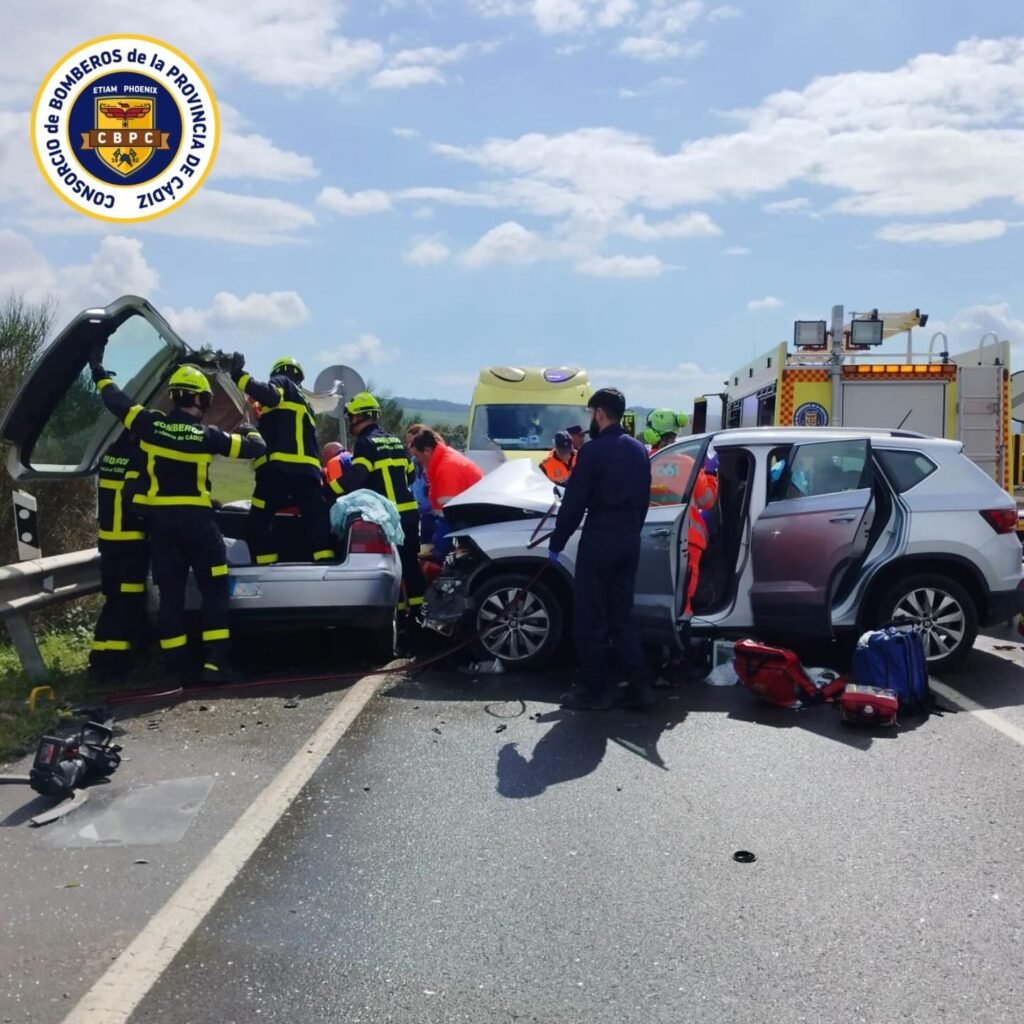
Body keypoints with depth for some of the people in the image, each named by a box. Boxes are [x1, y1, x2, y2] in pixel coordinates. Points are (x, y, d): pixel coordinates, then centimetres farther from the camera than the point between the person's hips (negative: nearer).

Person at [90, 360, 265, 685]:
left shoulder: (151, 424, -2)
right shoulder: (207, 435, -7)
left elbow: (116, 400, 11)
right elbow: (256, 448, 1)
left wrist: (99, 372, 29)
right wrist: (251, 432, 24)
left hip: (159, 519, 4)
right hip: (196, 519, -4)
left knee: (170, 593, 10)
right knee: (213, 589, 2)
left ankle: (176, 665, 12)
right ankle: (215, 661, -6)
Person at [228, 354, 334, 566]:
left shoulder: (282, 383, 12)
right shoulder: (304, 403, 33)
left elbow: (270, 395, -13)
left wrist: (240, 376, -16)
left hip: (279, 466, -7)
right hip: (308, 469, 7)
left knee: (258, 523, -2)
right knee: (318, 524, 2)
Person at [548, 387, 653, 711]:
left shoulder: (592, 451, -12)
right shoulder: (639, 450, 11)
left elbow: (574, 502, -12)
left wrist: (556, 544, -5)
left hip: (599, 541, -7)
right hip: (629, 542, 7)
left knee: (590, 618, 3)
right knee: (621, 615, 14)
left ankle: (596, 689, 7)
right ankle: (639, 686, 11)